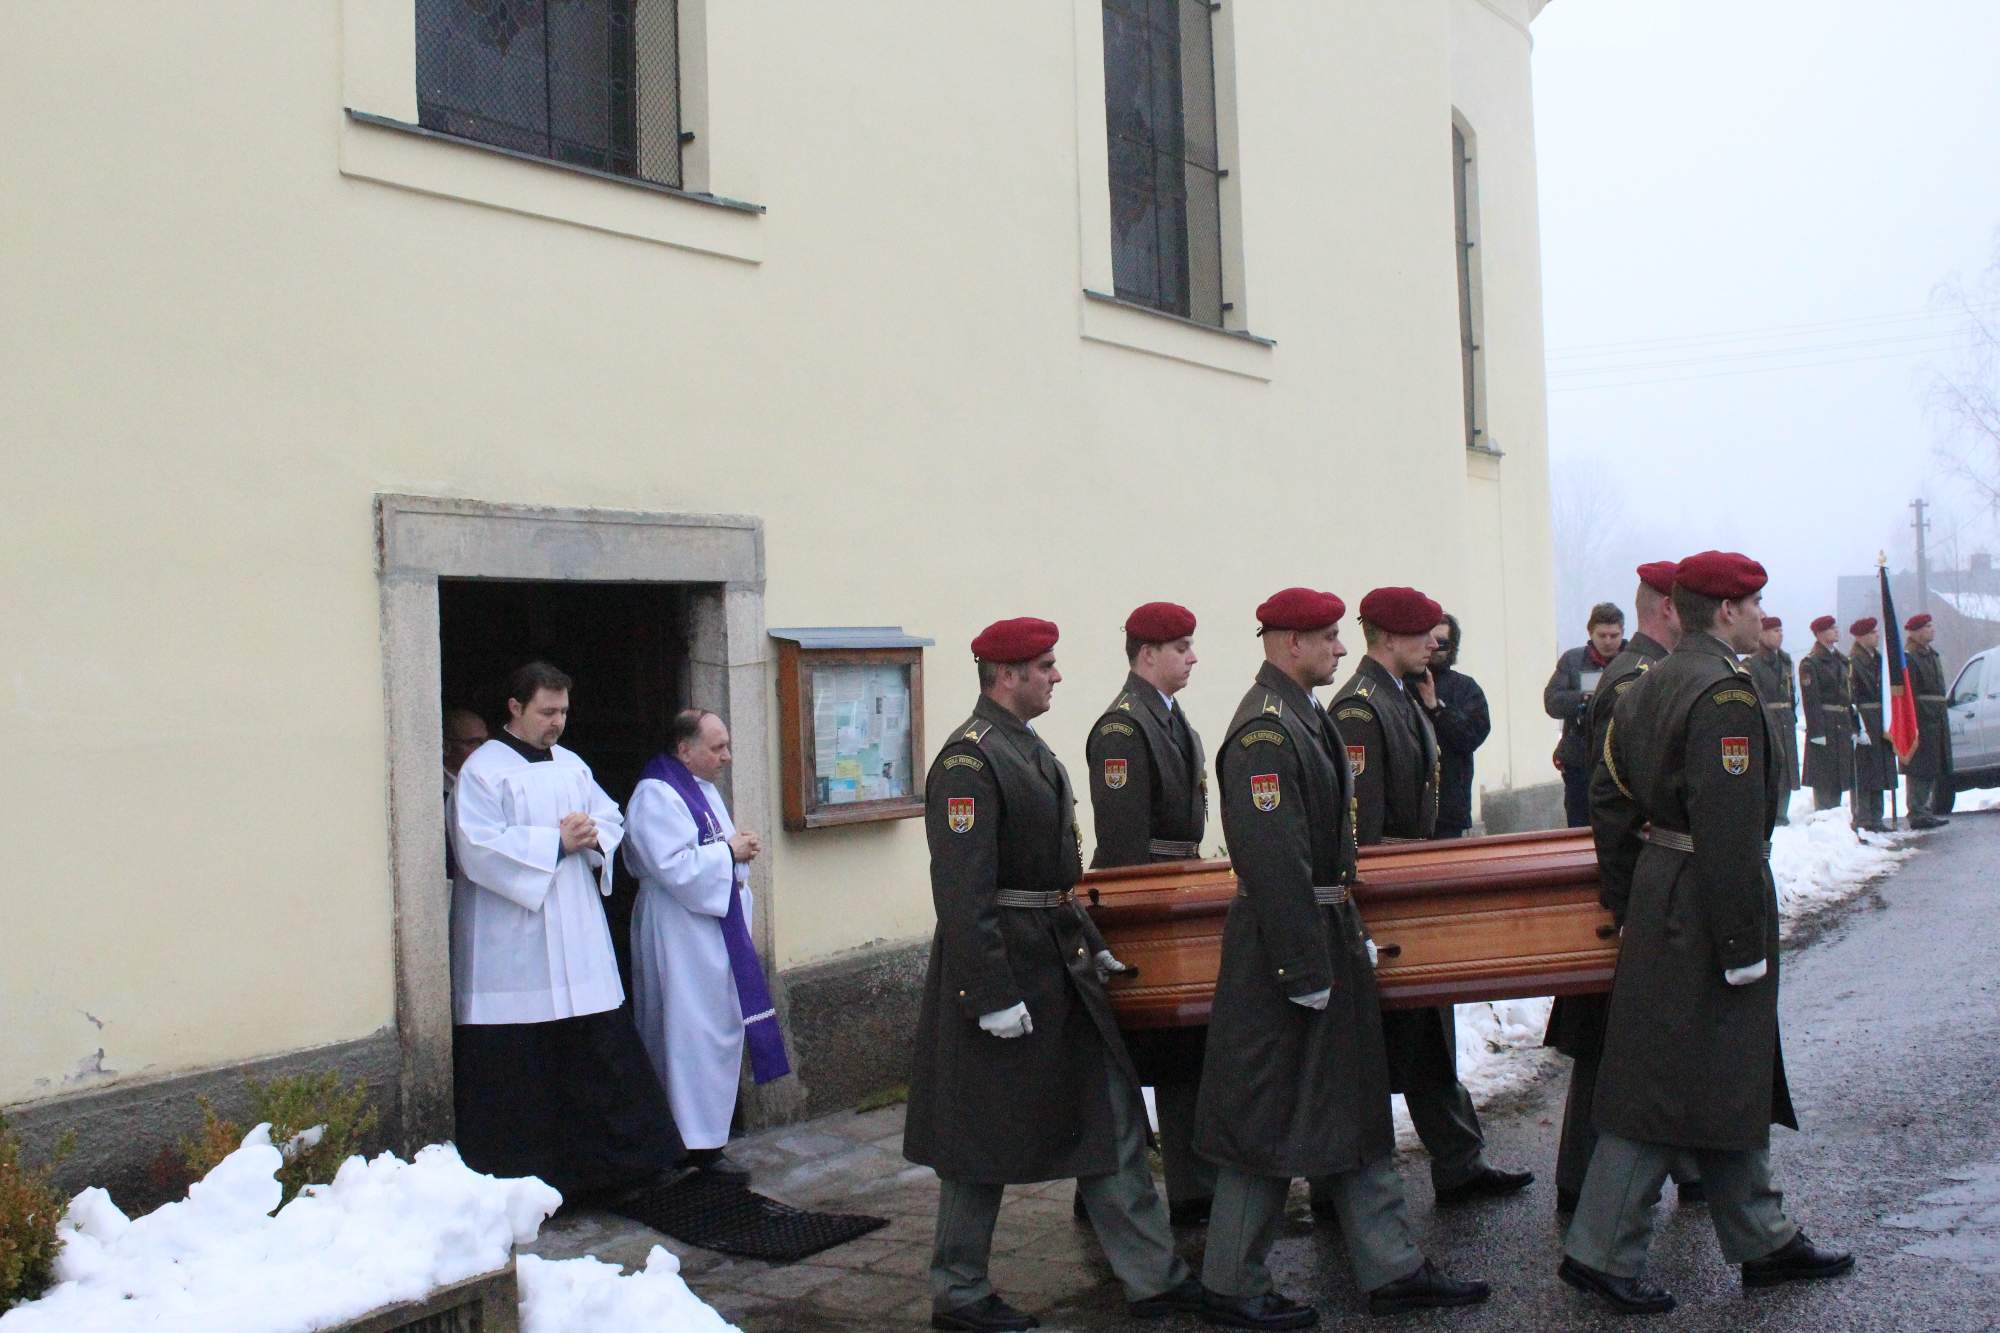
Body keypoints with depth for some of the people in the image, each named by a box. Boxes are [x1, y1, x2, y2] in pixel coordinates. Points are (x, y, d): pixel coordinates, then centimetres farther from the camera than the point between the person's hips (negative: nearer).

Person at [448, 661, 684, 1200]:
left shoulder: (571, 766, 15)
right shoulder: (482, 770, -7)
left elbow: (612, 818, 18)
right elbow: (478, 848, -17)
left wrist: (592, 835, -5)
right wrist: (556, 842, -16)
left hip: (577, 934, 7)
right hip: (512, 946, -6)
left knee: (602, 1050, 7)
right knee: (518, 1069, -2)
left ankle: (613, 1163, 17)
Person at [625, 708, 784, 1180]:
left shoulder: (703, 789, 15)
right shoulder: (655, 796, -16)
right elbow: (674, 866, -24)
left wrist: (740, 849, 4)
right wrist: (729, 852, -14)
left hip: (715, 927, 10)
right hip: (681, 936, -10)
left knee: (721, 1028, 12)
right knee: (695, 1032, -7)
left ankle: (705, 1137, 20)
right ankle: (698, 1142, -1)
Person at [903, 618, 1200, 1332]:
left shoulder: (1030, 749, 13)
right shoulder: (968, 760, -17)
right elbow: (962, 891, -22)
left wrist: (1091, 946, 17)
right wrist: (993, 996, -23)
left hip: (1059, 964, 10)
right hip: (1001, 968, -9)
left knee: (1112, 1114, 11)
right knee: (984, 1140, 3)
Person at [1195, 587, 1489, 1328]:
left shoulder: (1304, 717, 13)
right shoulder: (1264, 729, -20)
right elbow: (1274, 859, -25)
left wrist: (1351, 935, 19)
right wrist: (1305, 970, -23)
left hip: (1327, 936, 10)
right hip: (1284, 944, -10)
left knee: (1356, 1108, 15)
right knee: (1270, 1120, 1)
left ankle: (1392, 1269, 25)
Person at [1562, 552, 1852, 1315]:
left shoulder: (1643, 689, 11)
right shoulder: (1726, 693, -18)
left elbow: (1609, 802, 14)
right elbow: (1729, 831, -23)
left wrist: (1629, 907, 18)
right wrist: (1745, 942, -20)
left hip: (1658, 903, 10)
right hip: (1705, 910, -10)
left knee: (1735, 1077, 18)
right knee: (1668, 1083, -2)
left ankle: (1765, 1242, 30)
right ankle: (1600, 1254, 5)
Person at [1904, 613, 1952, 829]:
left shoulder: (1932, 655, 18)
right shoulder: (1909, 659, -13)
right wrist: (1912, 725, -23)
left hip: (1937, 721, 9)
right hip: (1921, 721, -9)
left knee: (1934, 769, 12)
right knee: (1921, 769, -7)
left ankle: (1928, 810, 20)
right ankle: (1918, 814, -3)